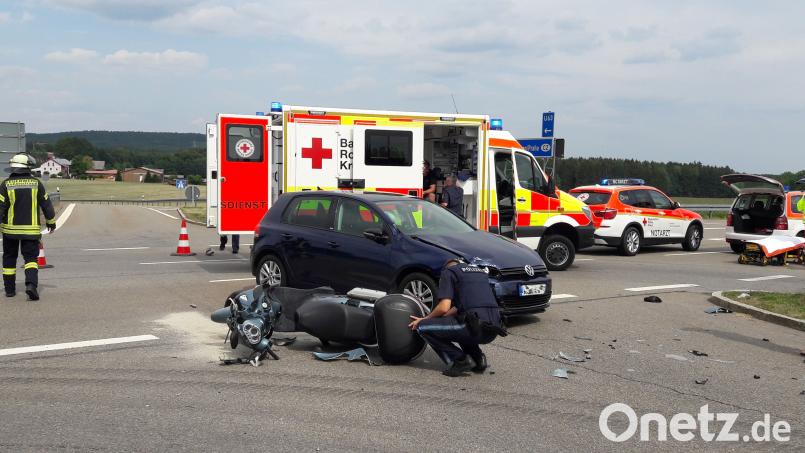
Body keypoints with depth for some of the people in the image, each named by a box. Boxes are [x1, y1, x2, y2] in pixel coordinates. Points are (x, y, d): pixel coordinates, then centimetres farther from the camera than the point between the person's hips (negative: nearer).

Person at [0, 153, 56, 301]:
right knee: (31, 258, 2)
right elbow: (46, 205, 4)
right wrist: (51, 222, 17)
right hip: (31, 229, 0)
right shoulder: (36, 184, -2)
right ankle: (31, 284, -21)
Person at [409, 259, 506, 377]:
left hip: (475, 327, -7)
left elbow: (444, 307, -5)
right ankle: (478, 358, 15)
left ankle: (459, 360, -3)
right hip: (493, 331, 8)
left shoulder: (448, 271, 7)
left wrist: (425, 319, 13)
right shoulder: (481, 271, 28)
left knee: (423, 327, 5)